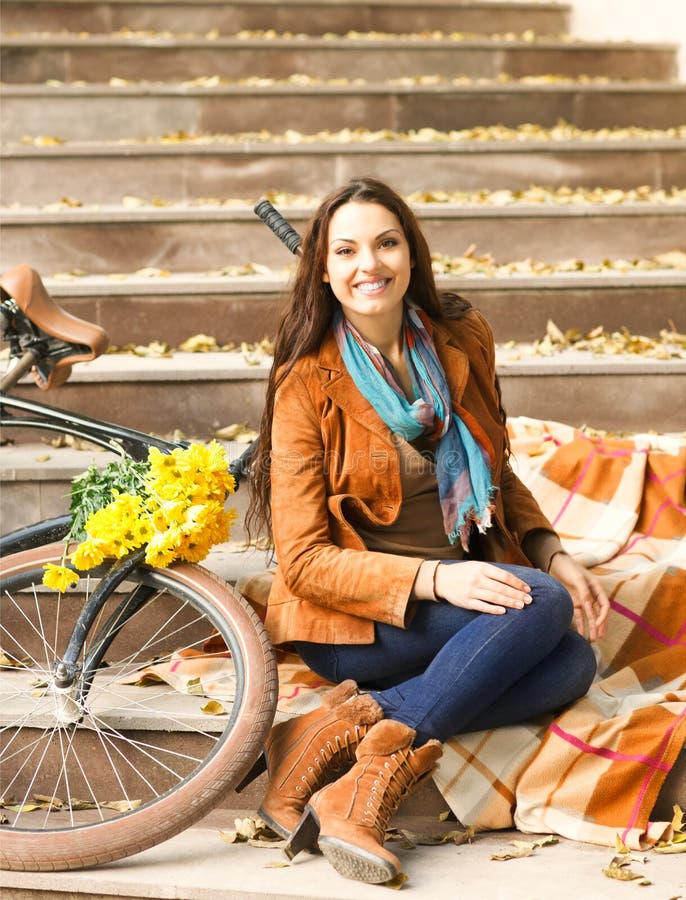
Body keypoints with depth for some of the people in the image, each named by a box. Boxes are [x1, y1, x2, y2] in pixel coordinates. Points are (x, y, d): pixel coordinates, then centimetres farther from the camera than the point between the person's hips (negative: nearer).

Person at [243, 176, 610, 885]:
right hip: (352, 622, -5)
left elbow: (496, 475, 20)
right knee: (540, 606, -29)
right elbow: (303, 561, -12)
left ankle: (359, 725, -30)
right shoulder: (307, 386, -9)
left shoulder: (461, 341, 6)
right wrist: (433, 579, -26)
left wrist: (552, 554, 0)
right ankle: (383, 755, -32)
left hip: (464, 583, 6)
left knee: (574, 660, -25)